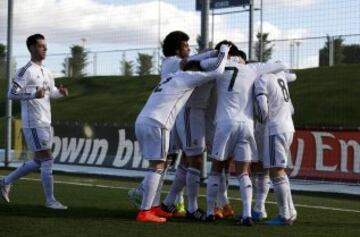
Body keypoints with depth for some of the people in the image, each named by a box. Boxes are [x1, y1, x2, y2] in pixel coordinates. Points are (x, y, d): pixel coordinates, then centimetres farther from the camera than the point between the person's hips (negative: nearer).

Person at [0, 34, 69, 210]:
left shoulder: (46, 72, 15)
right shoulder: (26, 71, -12)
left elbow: (51, 92, 27)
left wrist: (60, 92, 4)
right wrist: (34, 95, -28)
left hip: (45, 122, 9)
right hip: (34, 123, -9)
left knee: (39, 161, 14)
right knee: (47, 160, -8)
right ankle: (50, 200, -2)